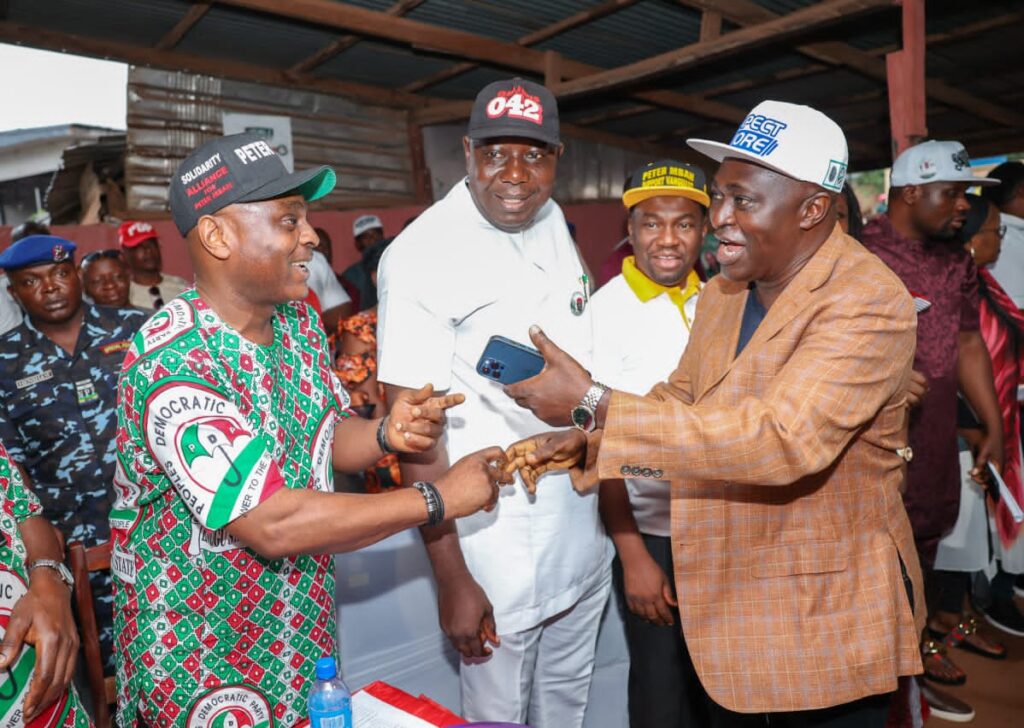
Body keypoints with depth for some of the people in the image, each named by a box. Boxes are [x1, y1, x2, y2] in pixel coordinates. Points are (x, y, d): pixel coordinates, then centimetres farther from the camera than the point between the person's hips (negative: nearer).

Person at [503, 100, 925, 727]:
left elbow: (782, 439, -34)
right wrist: (581, 440, -5)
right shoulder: (721, 294, 3)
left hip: (827, 617, -7)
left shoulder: (868, 302, -22)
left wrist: (595, 405, -35)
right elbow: (680, 397, 12)